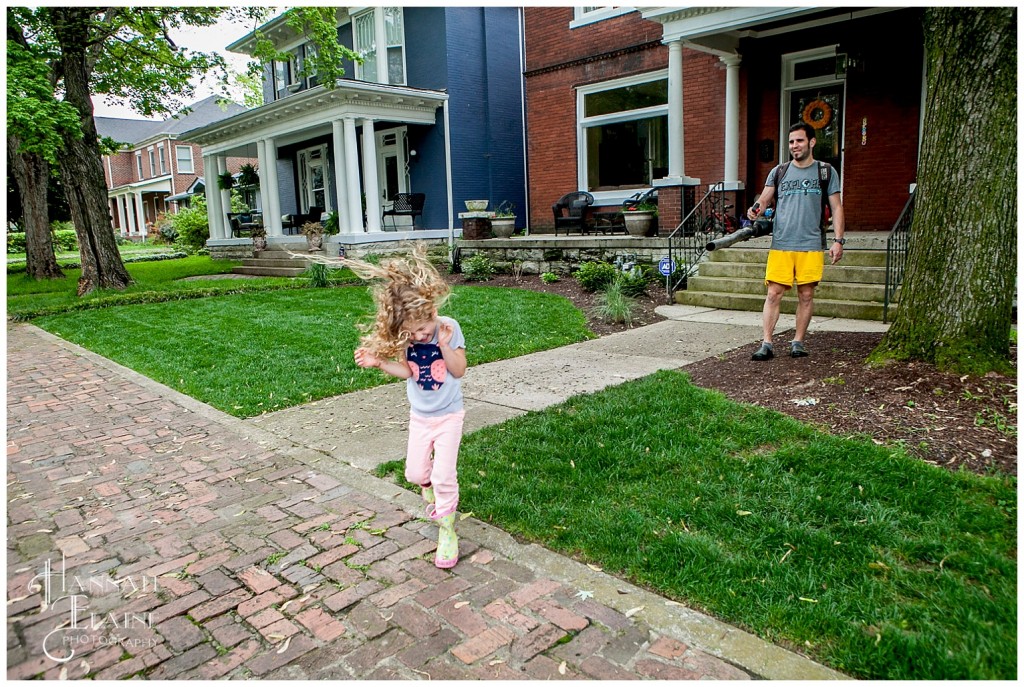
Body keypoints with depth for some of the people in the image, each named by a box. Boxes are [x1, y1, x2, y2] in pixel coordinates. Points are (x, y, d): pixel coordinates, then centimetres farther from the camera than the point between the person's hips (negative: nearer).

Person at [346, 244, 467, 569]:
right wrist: (378, 362, -20)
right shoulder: (404, 336, -13)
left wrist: (445, 346, -31)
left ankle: (446, 530, 12)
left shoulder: (449, 328, -21)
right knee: (415, 472, 10)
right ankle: (431, 492, 46)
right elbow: (406, 371, -6)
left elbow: (459, 371, -16)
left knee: (444, 474, -7)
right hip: (420, 415, 4)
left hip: (449, 414, -3)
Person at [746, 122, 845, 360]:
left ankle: (798, 342, 13)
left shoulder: (826, 172, 9)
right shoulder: (779, 172, 13)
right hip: (780, 244, 1)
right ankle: (766, 344, -3)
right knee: (774, 294, -4)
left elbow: (836, 208, 8)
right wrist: (756, 209, -17)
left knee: (806, 295, 3)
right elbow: (764, 199, 8)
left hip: (811, 245, 0)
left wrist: (838, 240, -2)